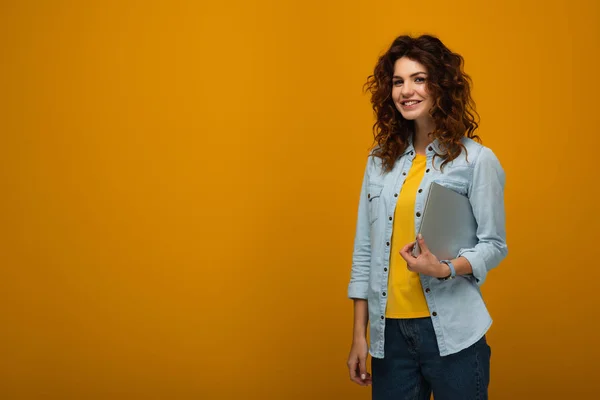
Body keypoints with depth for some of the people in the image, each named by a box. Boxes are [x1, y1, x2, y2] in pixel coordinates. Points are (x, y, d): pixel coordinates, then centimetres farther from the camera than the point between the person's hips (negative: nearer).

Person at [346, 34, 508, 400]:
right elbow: (365, 250, 8)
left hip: (452, 333, -3)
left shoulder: (476, 159, -4)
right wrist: (359, 336, 7)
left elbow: (494, 245, -2)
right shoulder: (381, 160, 8)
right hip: (389, 332, 4)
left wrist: (445, 269, -22)